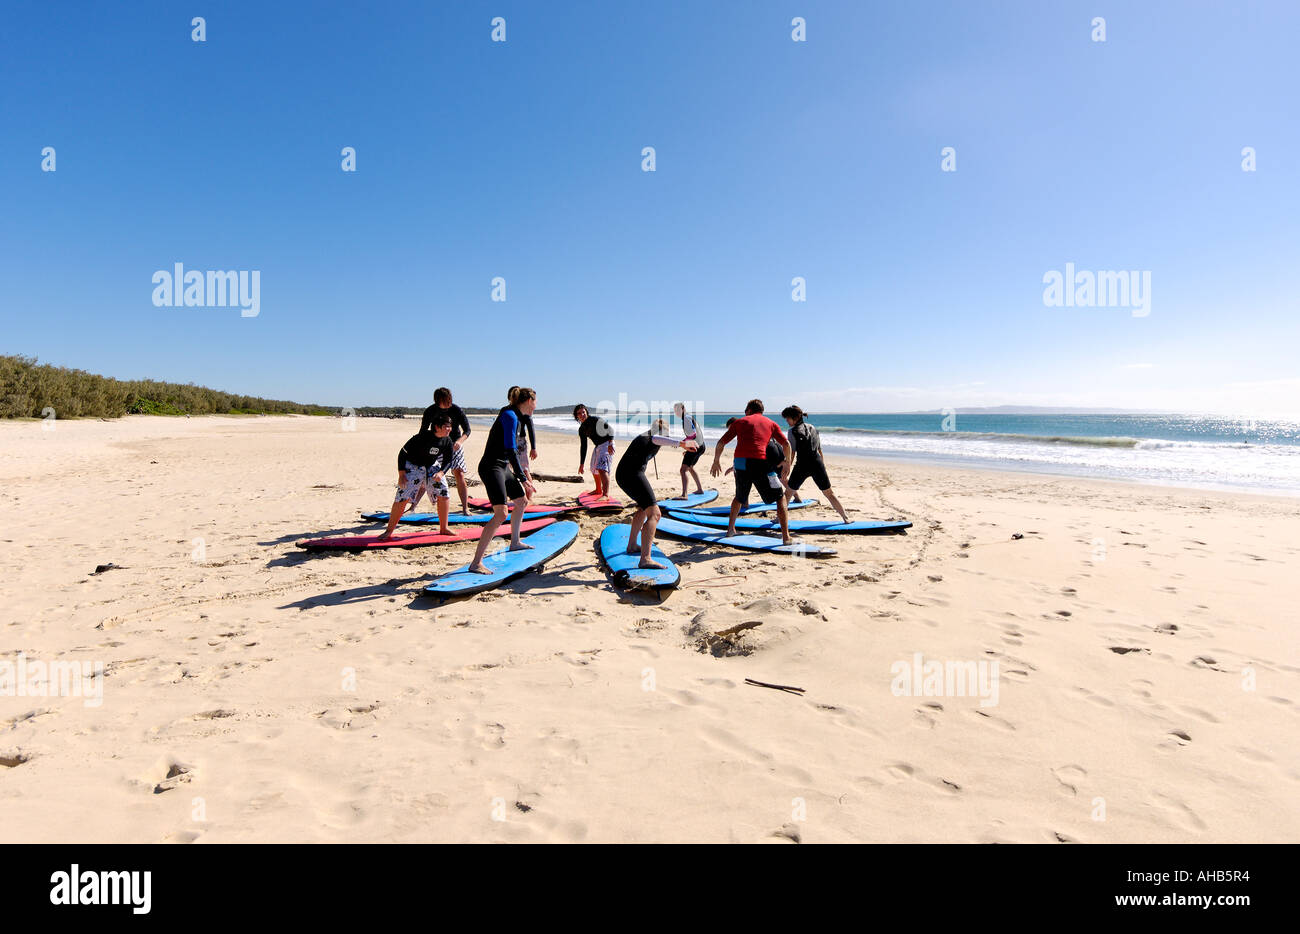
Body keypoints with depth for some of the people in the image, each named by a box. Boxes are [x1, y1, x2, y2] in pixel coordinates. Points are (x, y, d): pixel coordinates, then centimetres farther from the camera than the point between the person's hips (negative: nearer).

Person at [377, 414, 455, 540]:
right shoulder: (422, 437, -28)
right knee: (402, 497, -14)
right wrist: (401, 474, -23)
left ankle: (443, 529, 12)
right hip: (412, 467, -5)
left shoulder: (447, 441, -13)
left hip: (432, 467, 5)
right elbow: (403, 452, -20)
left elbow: (448, 460, -1)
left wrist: (441, 473, -21)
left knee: (443, 494, -3)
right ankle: (389, 532, -4)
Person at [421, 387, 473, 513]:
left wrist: (460, 441, -33)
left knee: (459, 474, -14)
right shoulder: (430, 411, -10)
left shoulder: (456, 410, -15)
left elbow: (467, 430, -13)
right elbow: (423, 432, -4)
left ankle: (465, 508, -9)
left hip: (454, 444, -1)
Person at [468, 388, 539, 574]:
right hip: (492, 468, -11)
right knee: (501, 514, -20)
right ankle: (476, 563, -22)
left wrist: (519, 469, 36)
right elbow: (510, 451, -21)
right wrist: (524, 479, -21)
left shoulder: (513, 416, 16)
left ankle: (514, 542, 43)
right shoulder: (510, 416, -15)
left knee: (522, 500, 24)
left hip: (502, 467, 11)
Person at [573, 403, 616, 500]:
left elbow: (610, 429, -21)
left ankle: (606, 494, -35)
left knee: (602, 468, -25)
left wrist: (610, 443, -33)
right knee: (594, 469, 23)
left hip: (607, 445, -9)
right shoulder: (581, 429, 9)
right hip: (597, 447, 9)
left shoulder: (595, 419, -13)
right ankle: (599, 490, 46)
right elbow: (583, 446, 15)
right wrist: (581, 463, 14)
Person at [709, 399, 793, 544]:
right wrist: (787, 463, 24)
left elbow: (721, 443, 18)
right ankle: (786, 537, -3)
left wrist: (716, 461, 31)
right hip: (761, 463, -2)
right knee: (780, 498, 6)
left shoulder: (739, 422, 20)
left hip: (740, 463, 2)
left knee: (740, 498, 28)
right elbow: (786, 444, 10)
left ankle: (730, 528, 35)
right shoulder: (770, 423, 19)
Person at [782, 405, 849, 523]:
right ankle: (846, 517, 13)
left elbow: (792, 452, -6)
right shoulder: (813, 428, 15)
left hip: (802, 465, -4)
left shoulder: (793, 431, -2)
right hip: (817, 463, 4)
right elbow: (819, 449, 18)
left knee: (788, 492, 14)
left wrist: (787, 467, -2)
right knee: (829, 493, 12)